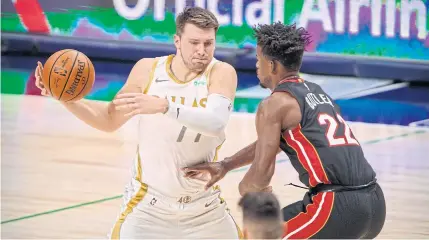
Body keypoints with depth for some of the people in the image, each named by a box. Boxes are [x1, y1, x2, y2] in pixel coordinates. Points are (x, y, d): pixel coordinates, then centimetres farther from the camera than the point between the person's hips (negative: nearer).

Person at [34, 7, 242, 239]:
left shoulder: (221, 73, -14)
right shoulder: (148, 70, -5)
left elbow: (216, 122, -34)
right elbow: (110, 119, 7)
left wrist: (163, 106, -48)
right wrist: (66, 98, -8)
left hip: (205, 205, 0)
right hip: (149, 203, 0)